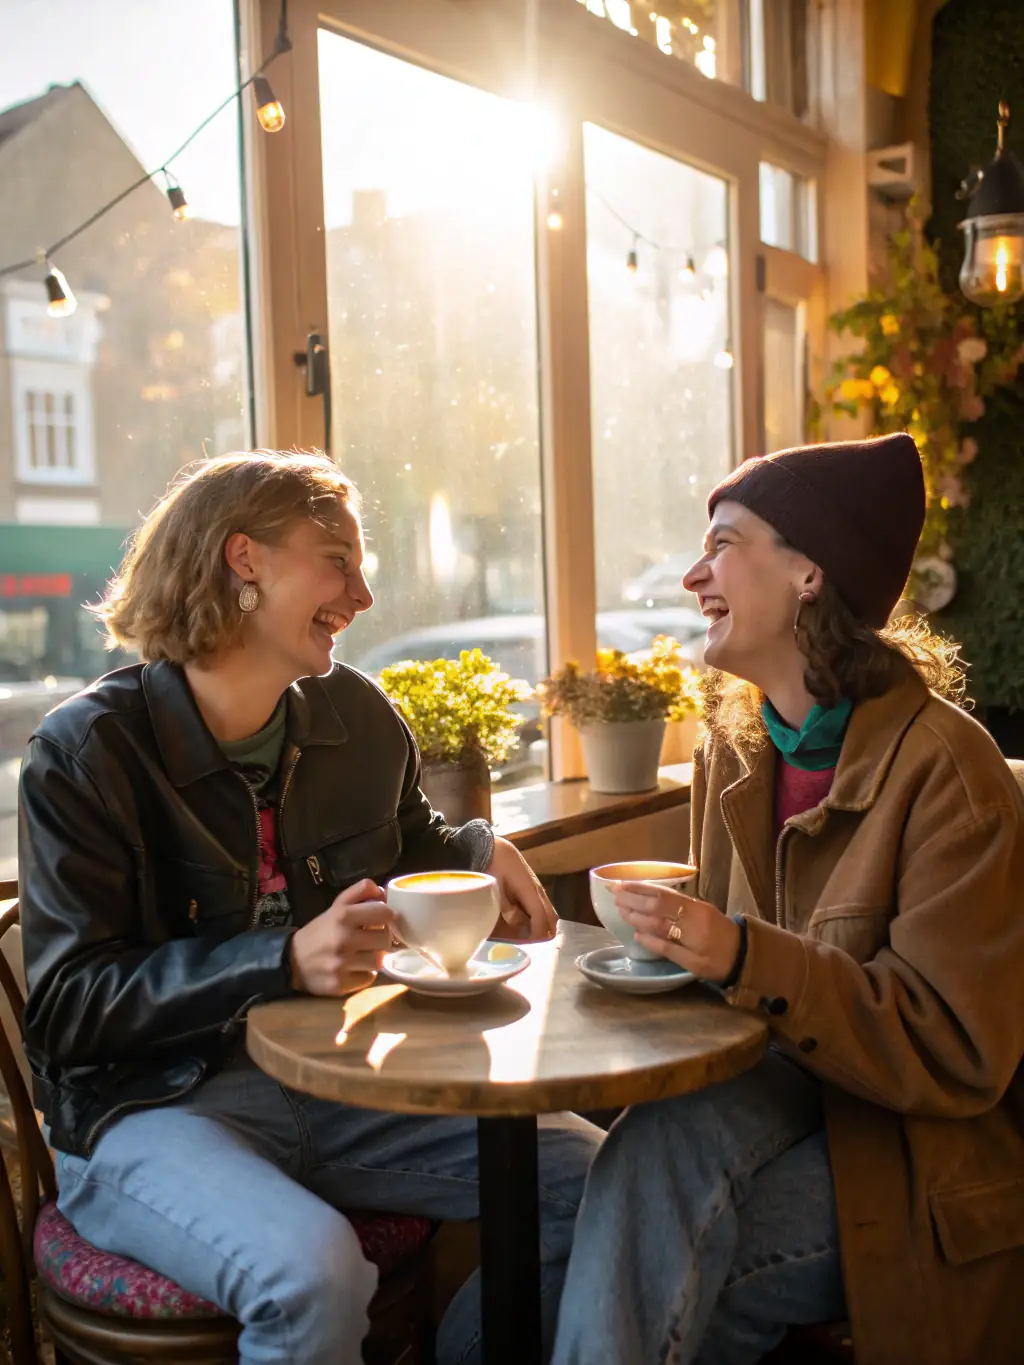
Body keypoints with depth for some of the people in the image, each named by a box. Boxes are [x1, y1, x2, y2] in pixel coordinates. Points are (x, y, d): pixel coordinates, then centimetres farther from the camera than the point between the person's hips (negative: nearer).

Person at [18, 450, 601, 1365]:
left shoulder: (358, 718, 6)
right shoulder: (90, 750, -10)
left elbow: (408, 848, 25)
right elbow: (67, 1007, -14)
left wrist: (478, 851, 1)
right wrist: (284, 963, -26)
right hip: (154, 1105, -5)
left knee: (596, 1182, -8)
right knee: (313, 1272, -35)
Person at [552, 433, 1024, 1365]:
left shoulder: (945, 766, -18)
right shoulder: (735, 746, 4)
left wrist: (746, 959, -31)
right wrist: (672, 937, -9)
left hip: (930, 1155, -5)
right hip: (794, 1080, 5)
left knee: (652, 1263, -24)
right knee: (659, 1141, -28)